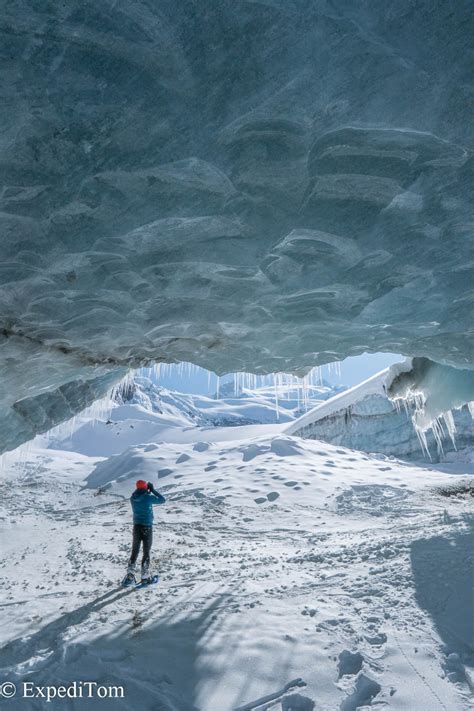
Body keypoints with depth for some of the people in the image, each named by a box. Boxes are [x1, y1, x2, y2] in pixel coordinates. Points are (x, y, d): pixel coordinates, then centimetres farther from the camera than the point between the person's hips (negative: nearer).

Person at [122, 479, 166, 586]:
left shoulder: (133, 498, -2)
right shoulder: (148, 498, -16)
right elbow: (162, 500, -5)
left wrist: (148, 492, 16)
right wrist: (153, 490, -2)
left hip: (136, 526, 4)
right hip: (147, 527, -4)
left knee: (134, 552, 13)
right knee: (146, 552, 7)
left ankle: (130, 575, 7)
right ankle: (145, 576, 10)